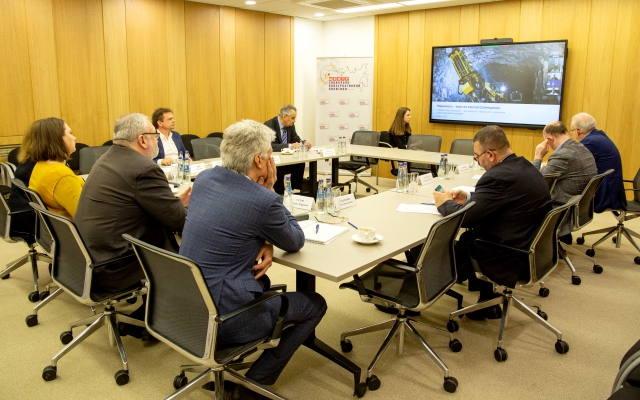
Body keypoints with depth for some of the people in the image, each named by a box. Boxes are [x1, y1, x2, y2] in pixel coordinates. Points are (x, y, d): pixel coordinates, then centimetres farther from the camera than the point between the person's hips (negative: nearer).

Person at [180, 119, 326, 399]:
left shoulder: (204, 178, 2)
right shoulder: (263, 200, -20)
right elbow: (296, 242, -2)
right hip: (221, 316, -8)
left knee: (263, 281, 34)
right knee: (315, 304, 10)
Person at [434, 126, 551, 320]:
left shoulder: (499, 176, -25)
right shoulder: (525, 167, 4)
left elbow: (464, 217, -22)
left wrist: (445, 203, -4)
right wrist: (469, 197, 10)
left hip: (509, 260, -9)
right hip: (531, 250, 9)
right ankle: (487, 303, 28)